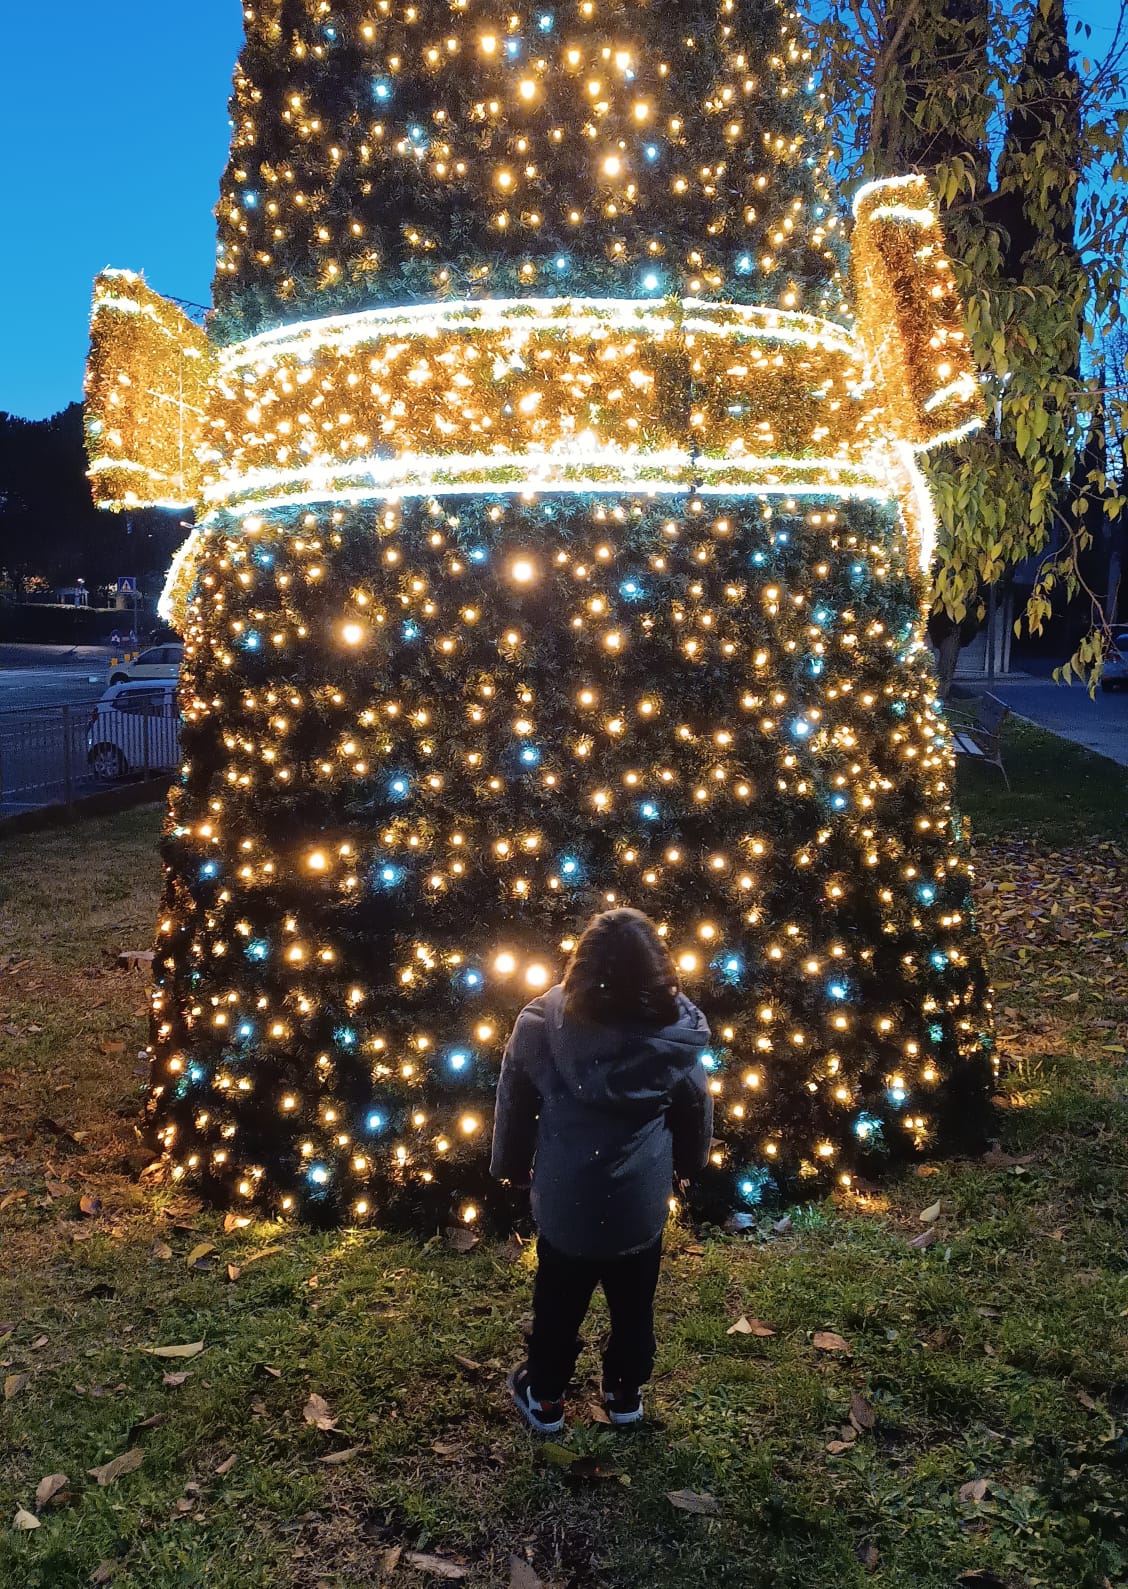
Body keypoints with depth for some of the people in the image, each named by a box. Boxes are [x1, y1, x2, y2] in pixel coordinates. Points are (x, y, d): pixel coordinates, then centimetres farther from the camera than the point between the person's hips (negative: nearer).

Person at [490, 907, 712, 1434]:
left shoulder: (542, 1022, -20)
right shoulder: (675, 1034, -19)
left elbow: (514, 1104, -6)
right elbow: (697, 1115, -2)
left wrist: (512, 1167, 12)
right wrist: (688, 1163, 19)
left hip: (564, 1202, 0)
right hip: (640, 1204, 1)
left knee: (558, 1306, 23)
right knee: (633, 1306, 25)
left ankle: (544, 1396, 43)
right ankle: (624, 1393, 45)